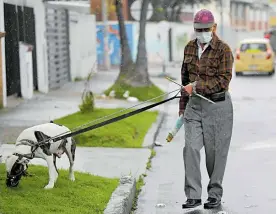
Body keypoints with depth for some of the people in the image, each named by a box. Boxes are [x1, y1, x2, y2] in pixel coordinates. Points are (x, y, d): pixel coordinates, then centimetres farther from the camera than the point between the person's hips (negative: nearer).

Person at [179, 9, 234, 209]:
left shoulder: (223, 49, -10)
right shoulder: (189, 48, 9)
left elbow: (223, 80, -16)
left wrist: (196, 86, -21)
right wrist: (183, 105, 20)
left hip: (217, 105, -5)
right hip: (194, 104, 5)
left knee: (215, 151, 3)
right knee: (191, 148, -7)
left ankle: (215, 195, 17)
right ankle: (193, 195, -3)